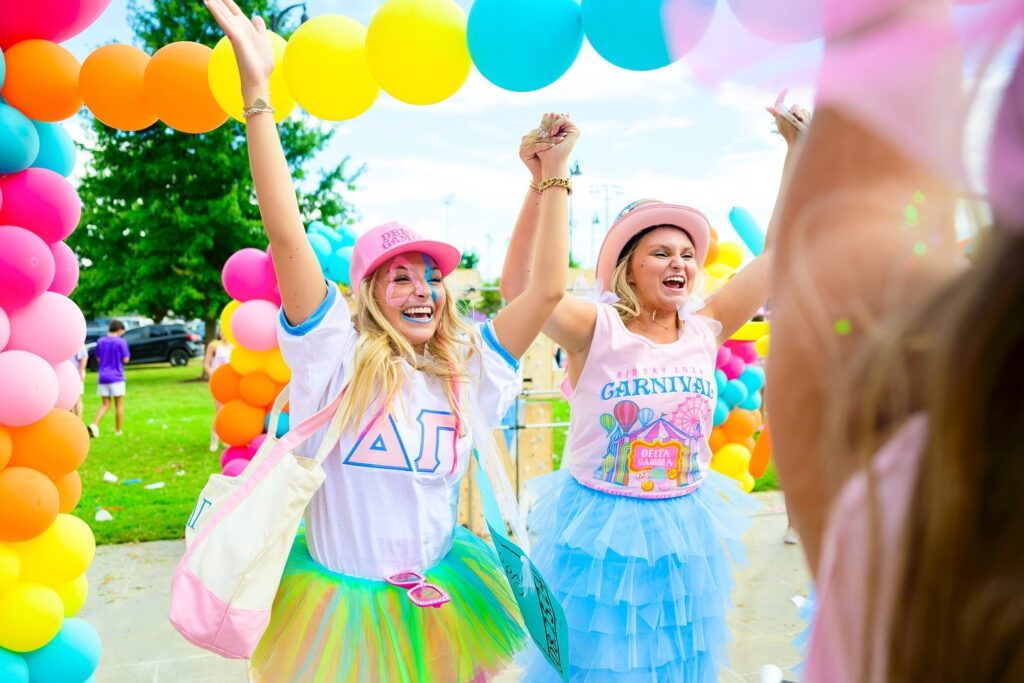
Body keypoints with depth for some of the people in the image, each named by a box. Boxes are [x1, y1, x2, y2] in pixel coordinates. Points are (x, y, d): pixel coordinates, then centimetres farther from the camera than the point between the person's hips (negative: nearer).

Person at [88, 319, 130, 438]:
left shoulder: (100, 341, 6)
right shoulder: (121, 342, -9)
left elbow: (98, 358, 11)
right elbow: (125, 359, -7)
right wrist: (127, 355, 12)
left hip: (103, 378, 4)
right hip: (117, 377, -4)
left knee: (105, 404, 11)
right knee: (119, 405, 7)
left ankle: (94, 424, -10)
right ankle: (118, 431, 12)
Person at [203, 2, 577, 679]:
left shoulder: (469, 367, -2)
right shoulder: (338, 356, -11)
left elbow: (550, 288, -5)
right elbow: (287, 236, -20)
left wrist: (554, 174, -5)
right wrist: (257, 88, -24)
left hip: (435, 607, 3)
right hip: (337, 604, -2)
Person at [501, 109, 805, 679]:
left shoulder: (705, 331, -2)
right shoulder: (597, 330, -13)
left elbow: (780, 253, -3)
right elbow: (520, 288, -30)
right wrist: (542, 183, -37)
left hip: (683, 532, 4)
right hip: (599, 531, -4)